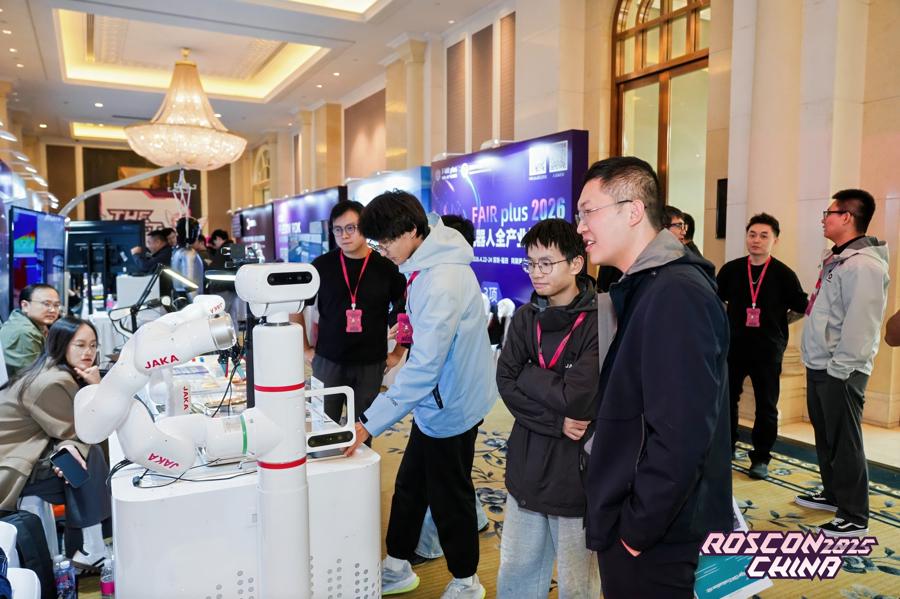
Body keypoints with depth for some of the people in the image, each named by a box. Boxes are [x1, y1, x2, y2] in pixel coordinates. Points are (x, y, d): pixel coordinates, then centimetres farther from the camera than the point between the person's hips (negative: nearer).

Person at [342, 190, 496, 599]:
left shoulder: (442, 282, -30)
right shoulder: (425, 265, 1)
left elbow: (424, 367, -34)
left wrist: (370, 423, -33)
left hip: (450, 406, -9)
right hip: (435, 401, 9)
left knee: (448, 497, 9)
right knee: (409, 486, 20)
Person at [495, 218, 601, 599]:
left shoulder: (600, 320, -14)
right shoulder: (525, 317, 4)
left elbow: (579, 399, -22)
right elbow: (506, 384, -4)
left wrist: (527, 374, -8)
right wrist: (557, 421, -16)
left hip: (577, 471, -5)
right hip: (526, 467, 5)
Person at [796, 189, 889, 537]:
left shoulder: (863, 264, -18)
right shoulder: (836, 258, 14)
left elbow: (861, 324, -24)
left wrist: (839, 368, -22)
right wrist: (819, 364, 18)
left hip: (840, 372, -10)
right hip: (819, 366, 10)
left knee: (845, 442, -1)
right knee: (825, 436, 21)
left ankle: (854, 517, 11)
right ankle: (833, 494, 37)